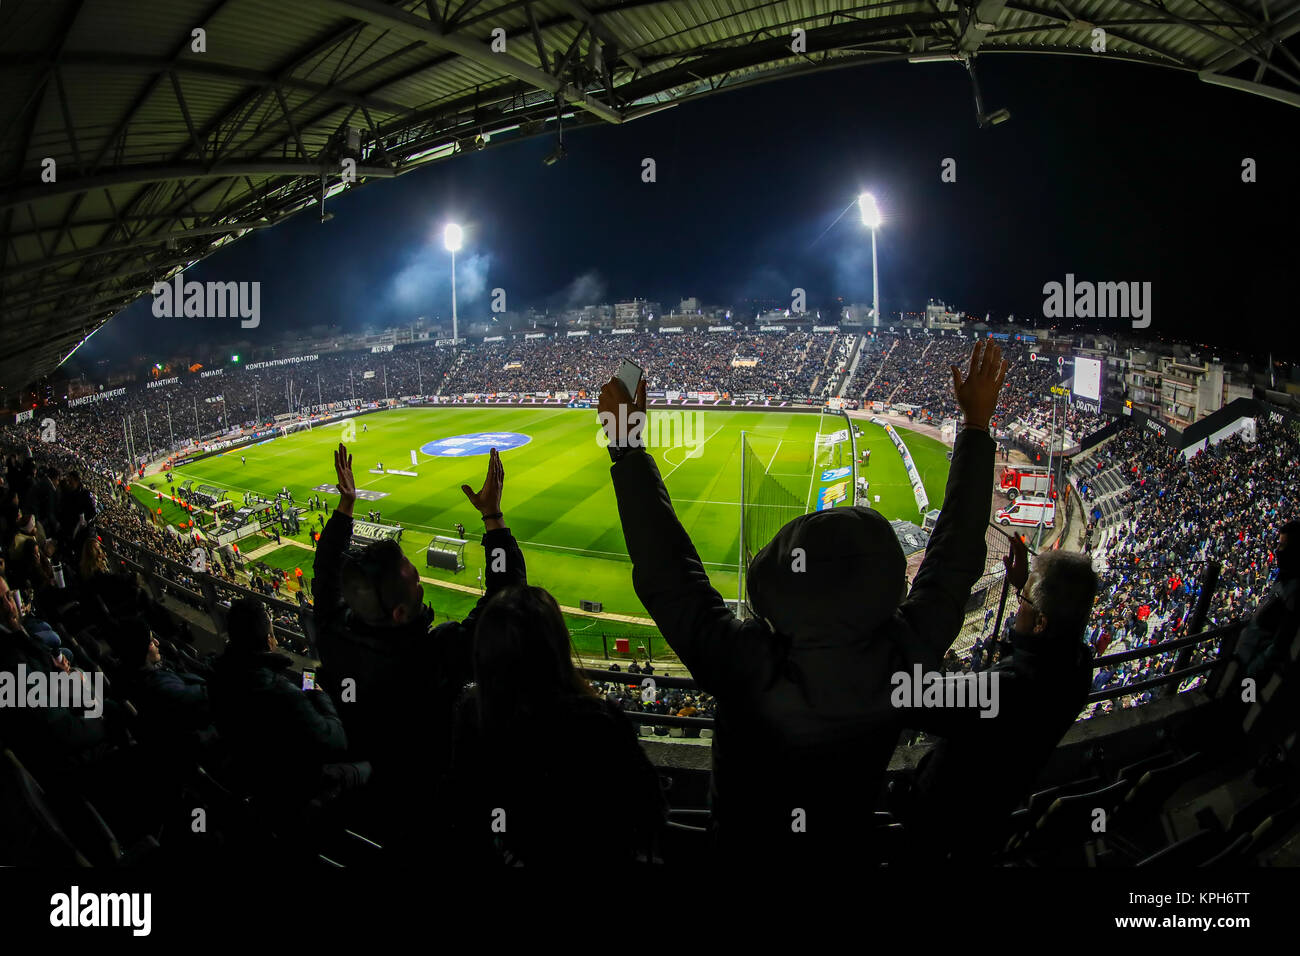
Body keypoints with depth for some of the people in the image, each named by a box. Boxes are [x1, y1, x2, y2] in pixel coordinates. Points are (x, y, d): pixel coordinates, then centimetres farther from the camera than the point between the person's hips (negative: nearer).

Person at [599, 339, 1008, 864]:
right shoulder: (906, 658, -30)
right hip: (848, 849, 1)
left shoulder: (747, 665, -37)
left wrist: (627, 449, -17)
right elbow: (954, 558, -16)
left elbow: (665, 574, -25)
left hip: (742, 851, -1)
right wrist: (977, 426, -7)